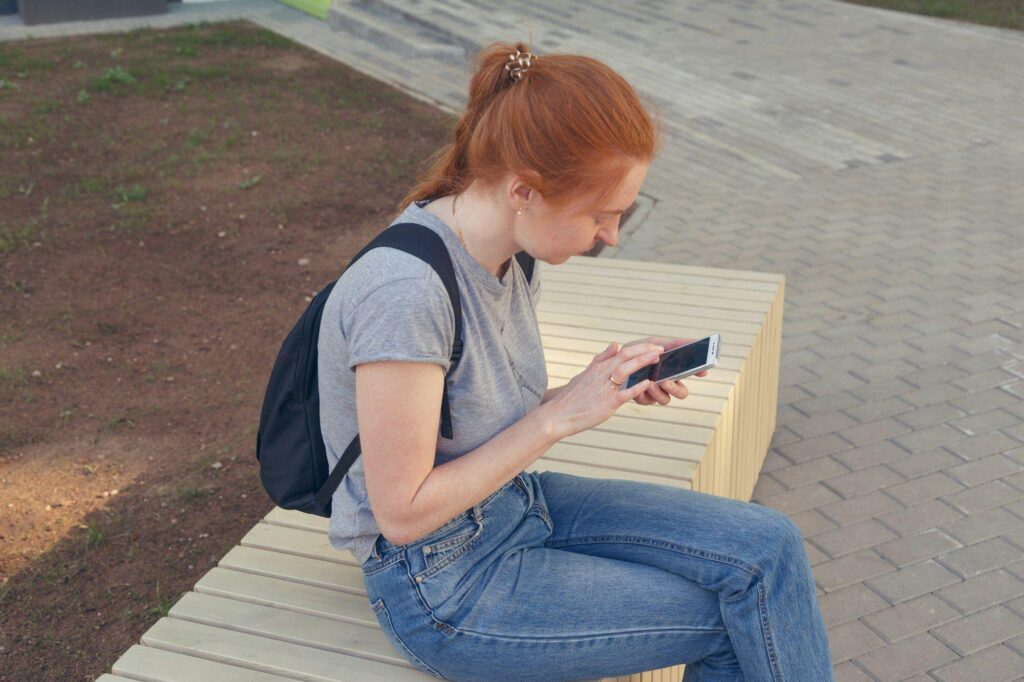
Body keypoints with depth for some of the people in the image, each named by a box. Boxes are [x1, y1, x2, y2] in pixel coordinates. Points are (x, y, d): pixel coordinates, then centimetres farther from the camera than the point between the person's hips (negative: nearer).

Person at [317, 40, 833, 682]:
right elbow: (403, 513, -24)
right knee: (738, 622, -5)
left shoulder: (511, 257, -4)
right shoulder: (404, 291, -30)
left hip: (516, 502, 7)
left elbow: (502, 414, 7)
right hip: (442, 586, -7)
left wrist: (609, 381, -9)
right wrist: (561, 414, -23)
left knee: (767, 546, -3)